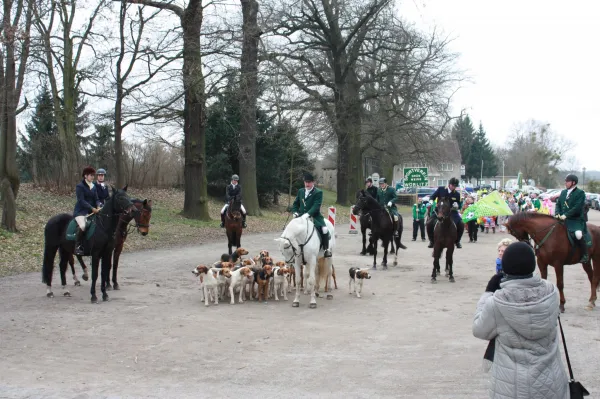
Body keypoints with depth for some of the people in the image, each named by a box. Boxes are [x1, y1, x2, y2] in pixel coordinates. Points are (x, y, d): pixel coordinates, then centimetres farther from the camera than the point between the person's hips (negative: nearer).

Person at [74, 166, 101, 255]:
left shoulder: (93, 187, 13)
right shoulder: (80, 186, -8)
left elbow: (96, 199, 10)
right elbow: (81, 201, -16)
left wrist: (98, 207, -12)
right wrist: (93, 209, -23)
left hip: (92, 211, 7)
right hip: (81, 211, -7)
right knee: (82, 226, -31)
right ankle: (77, 246, -21)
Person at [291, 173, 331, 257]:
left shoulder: (318, 192, -5)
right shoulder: (300, 191, 13)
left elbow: (316, 206, -16)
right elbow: (296, 203, 19)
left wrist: (308, 214, -29)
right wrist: (295, 212, 0)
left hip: (314, 216, -5)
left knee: (324, 229, -25)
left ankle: (326, 249, -11)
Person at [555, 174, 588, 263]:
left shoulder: (580, 193, -5)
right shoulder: (563, 192, 17)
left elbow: (577, 207, -14)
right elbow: (558, 204, 17)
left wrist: (566, 215, -21)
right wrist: (557, 213, -4)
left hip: (576, 220, -7)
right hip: (563, 219, 7)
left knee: (578, 234, -31)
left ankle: (585, 255, -13)